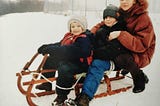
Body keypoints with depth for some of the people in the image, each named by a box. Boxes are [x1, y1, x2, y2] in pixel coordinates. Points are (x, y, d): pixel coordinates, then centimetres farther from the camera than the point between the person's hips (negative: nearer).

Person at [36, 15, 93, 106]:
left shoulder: (84, 39, -21)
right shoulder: (69, 36, 9)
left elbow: (70, 50, -35)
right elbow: (60, 45, 13)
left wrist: (52, 49, -37)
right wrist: (47, 47, -4)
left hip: (79, 63, -10)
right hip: (66, 59, 10)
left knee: (64, 69, -37)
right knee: (50, 60, 16)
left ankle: (61, 96, -20)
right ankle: (46, 84, 28)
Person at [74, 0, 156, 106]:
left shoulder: (143, 18, -14)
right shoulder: (119, 13, 2)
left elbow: (141, 45, -22)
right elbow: (102, 25, 10)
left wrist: (121, 35, -33)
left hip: (140, 54, -4)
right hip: (118, 51, 5)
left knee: (121, 59, -36)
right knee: (98, 62, -20)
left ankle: (140, 78, -7)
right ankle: (86, 95, -20)